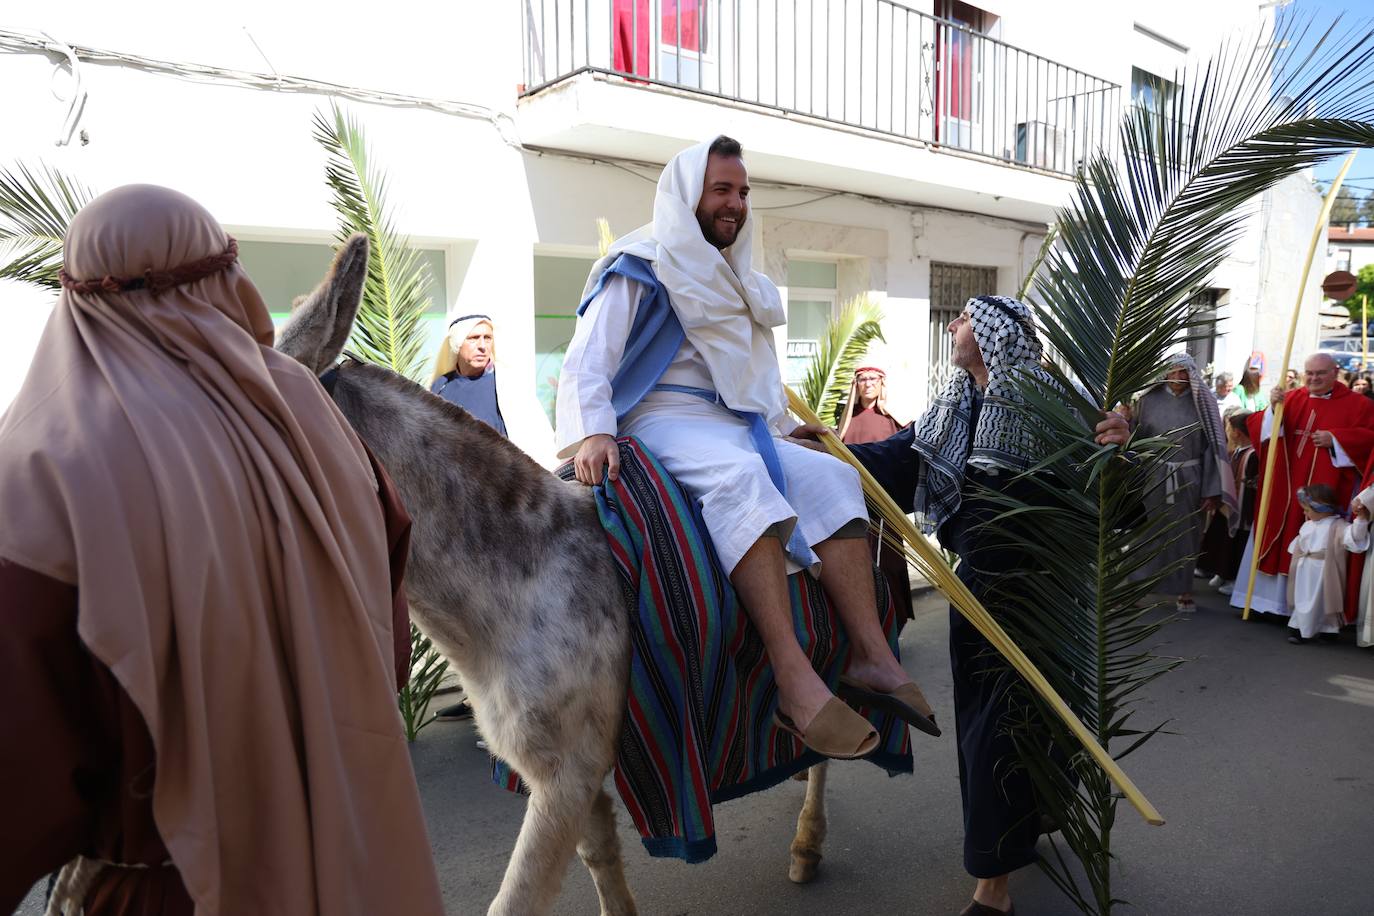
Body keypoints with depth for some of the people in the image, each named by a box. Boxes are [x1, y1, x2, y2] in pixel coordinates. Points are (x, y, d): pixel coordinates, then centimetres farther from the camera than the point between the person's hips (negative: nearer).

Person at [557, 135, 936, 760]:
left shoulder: (741, 283, 25)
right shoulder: (639, 269, 2)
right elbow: (586, 364, -8)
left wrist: (787, 426, 21)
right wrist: (592, 432, -26)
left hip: (736, 425, 8)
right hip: (662, 420, -7)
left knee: (832, 476, -15)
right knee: (743, 478, -37)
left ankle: (870, 656, -23)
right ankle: (796, 683, -45)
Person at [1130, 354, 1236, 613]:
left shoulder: (1202, 402, -1)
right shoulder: (1149, 400, 1)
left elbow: (1214, 446, -2)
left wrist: (1212, 490, -8)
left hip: (1189, 480, 0)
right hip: (1152, 478, 0)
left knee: (1186, 536, 8)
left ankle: (1184, 590, 20)